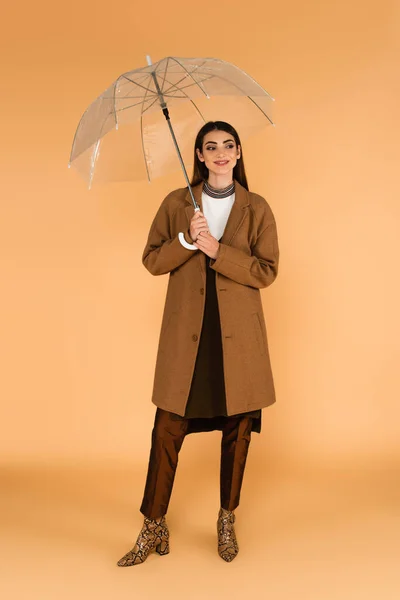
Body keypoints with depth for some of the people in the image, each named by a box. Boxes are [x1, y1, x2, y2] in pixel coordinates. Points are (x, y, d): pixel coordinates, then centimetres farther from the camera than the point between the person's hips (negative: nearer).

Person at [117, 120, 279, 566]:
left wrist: (216, 250, -15)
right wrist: (187, 240, -14)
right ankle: (154, 526, 18)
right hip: (186, 333, 0)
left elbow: (267, 271, -4)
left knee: (237, 429, 9)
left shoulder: (256, 208, 4)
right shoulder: (176, 203, 7)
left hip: (238, 335, 0)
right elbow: (152, 260, 3)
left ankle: (227, 520, 29)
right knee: (167, 430, 1)